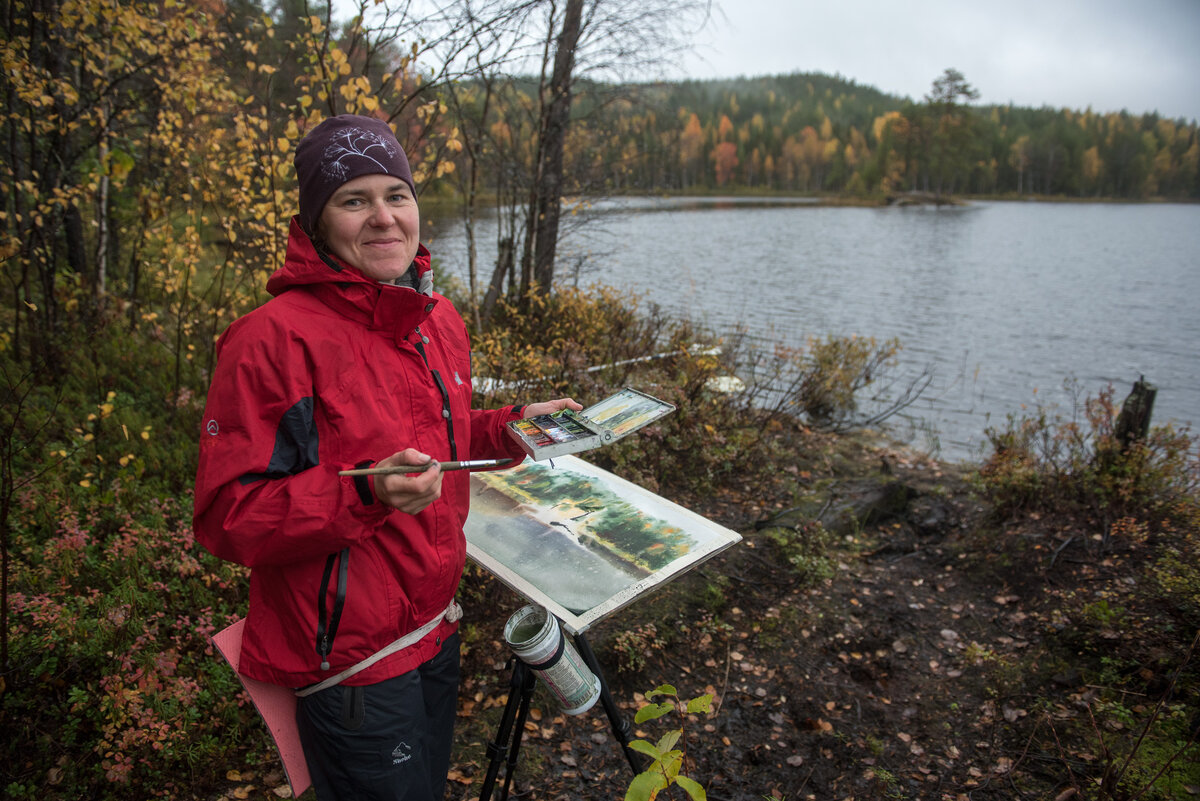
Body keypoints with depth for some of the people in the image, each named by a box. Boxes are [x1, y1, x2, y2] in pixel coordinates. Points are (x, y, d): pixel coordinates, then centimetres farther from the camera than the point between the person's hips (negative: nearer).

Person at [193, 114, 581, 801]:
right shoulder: (273, 339, -21)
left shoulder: (441, 320, 3)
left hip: (436, 627, 8)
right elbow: (228, 518, -22)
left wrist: (513, 427, 1)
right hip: (347, 659, -7)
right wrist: (365, 494, -35)